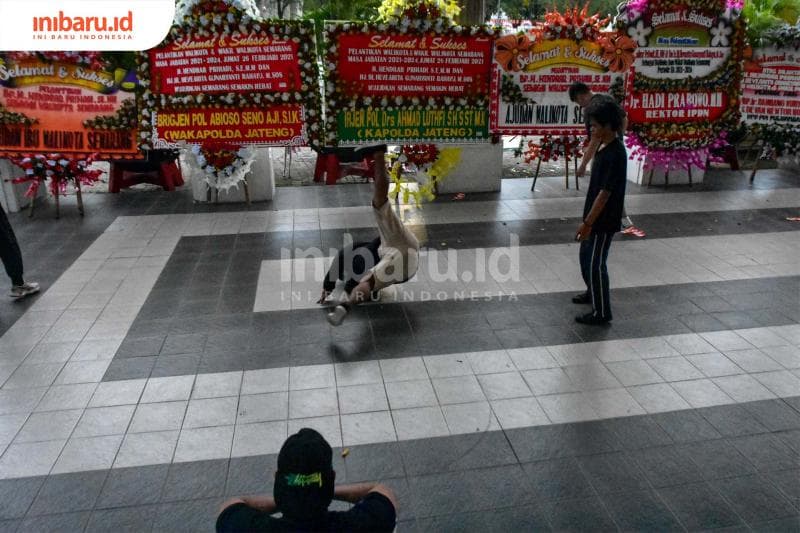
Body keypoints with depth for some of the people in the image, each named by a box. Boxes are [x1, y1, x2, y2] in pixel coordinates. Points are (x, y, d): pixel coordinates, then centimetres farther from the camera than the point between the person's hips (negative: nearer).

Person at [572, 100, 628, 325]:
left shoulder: (615, 154, -24)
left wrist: (587, 223, -24)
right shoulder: (605, 147, 7)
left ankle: (602, 312, 11)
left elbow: (604, 193, -25)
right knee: (586, 256, 24)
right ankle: (593, 292, 45)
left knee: (595, 264, -1)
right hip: (596, 217, 10)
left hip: (603, 221, -10)